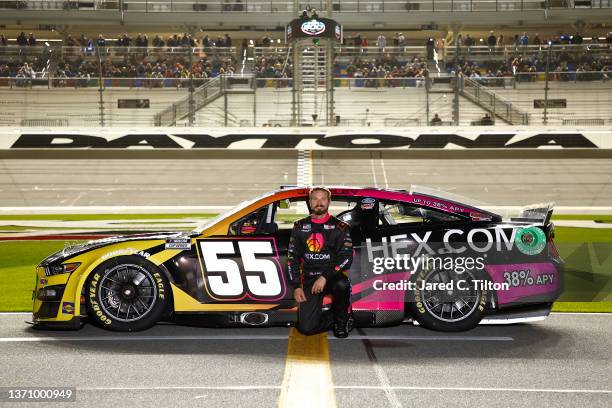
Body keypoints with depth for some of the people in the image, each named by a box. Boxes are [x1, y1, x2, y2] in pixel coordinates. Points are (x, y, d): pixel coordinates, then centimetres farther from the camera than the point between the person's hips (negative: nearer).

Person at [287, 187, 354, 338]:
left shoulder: (339, 227, 2)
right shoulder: (300, 227, 10)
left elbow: (346, 257, -9)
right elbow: (292, 257, 10)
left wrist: (325, 277, -21)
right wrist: (296, 286, -1)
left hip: (332, 276, -1)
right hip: (309, 280, 2)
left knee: (342, 284, -40)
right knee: (306, 327, -16)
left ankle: (341, 319, -10)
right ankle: (334, 319, 15)